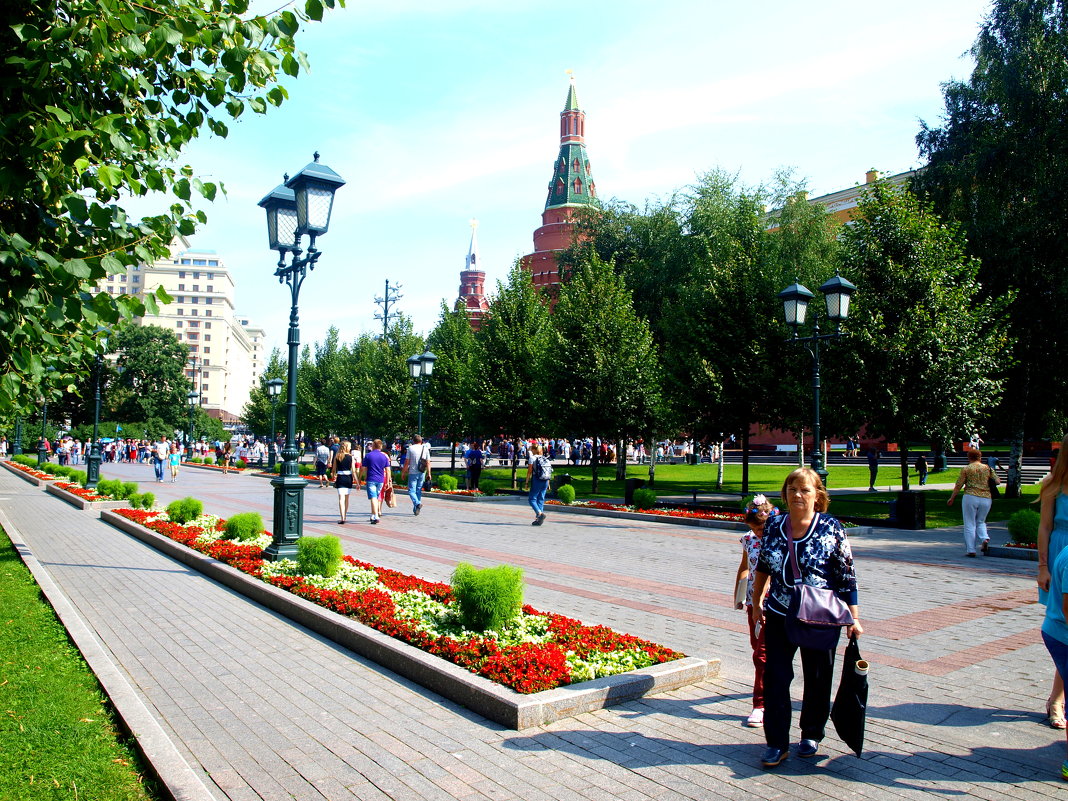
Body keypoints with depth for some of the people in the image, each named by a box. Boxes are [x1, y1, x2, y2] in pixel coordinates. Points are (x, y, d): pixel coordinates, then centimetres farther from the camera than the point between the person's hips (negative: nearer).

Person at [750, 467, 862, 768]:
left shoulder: (831, 529, -9)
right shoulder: (773, 526, 0)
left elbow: (847, 577, -6)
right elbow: (762, 568, 12)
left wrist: (853, 618, -7)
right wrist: (756, 604, 15)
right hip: (779, 616, 2)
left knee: (818, 680, 12)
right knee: (775, 678, 1)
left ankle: (811, 735, 33)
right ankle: (777, 743, 12)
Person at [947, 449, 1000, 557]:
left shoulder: (966, 469, 0)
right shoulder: (988, 468, 8)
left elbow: (958, 485, -1)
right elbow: (998, 481, 4)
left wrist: (952, 498, 9)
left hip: (970, 497, -3)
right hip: (986, 499, 3)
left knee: (970, 524, 4)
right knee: (980, 522, 21)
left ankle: (970, 550, 2)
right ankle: (985, 538, -6)